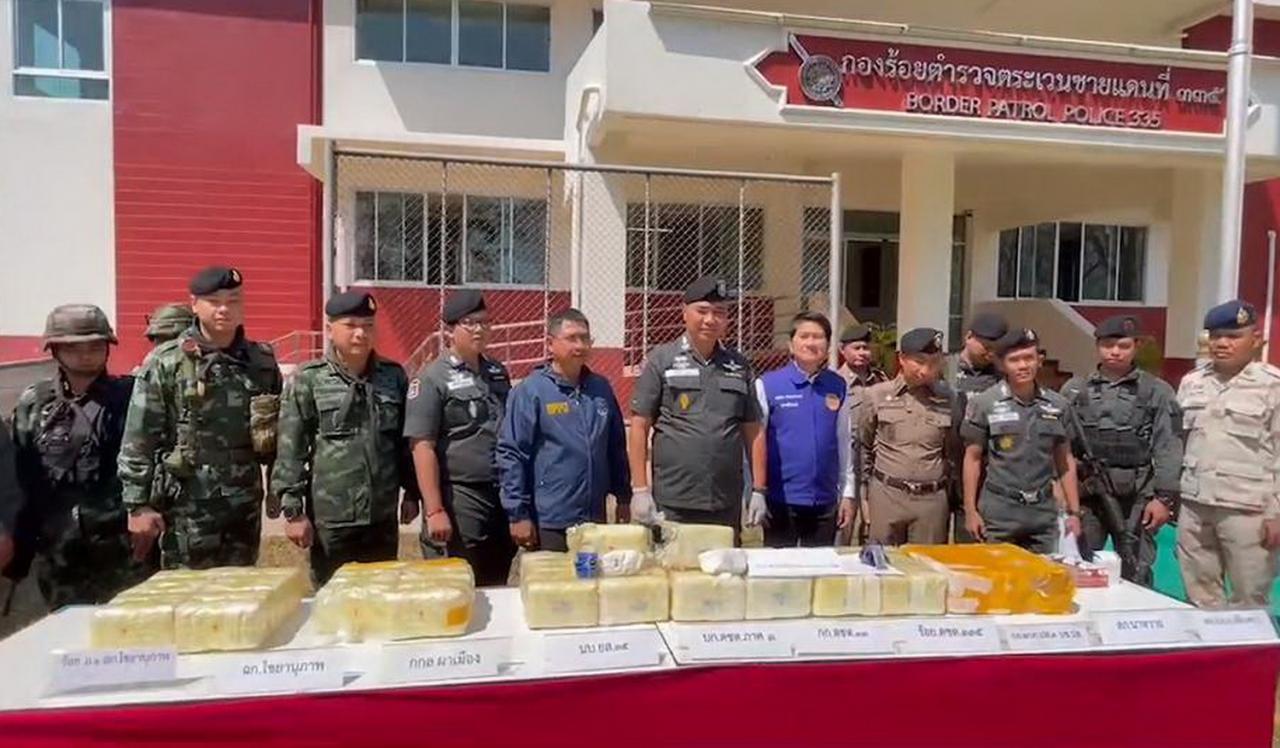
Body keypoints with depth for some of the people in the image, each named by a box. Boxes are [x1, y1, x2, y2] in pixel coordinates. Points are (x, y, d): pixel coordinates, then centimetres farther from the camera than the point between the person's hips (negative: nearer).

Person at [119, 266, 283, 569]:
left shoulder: (262, 361, 6)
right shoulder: (166, 363, -5)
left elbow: (280, 434, 11)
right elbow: (138, 441, -6)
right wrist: (138, 505, -9)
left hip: (245, 505, 4)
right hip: (189, 507, -3)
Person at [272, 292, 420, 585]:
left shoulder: (394, 376, 5)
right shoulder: (308, 379, -6)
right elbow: (290, 450, -7)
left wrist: (412, 492, 12)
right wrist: (293, 510, -9)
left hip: (383, 517, 3)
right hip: (331, 520, -3)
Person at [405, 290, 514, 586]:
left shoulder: (498, 372, 12)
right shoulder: (432, 379, -7)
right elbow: (422, 448, -12)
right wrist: (434, 510, -17)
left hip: (503, 496, 6)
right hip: (458, 499, -6)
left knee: (498, 588, 15)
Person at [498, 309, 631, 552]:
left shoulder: (601, 388, 9)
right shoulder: (529, 392, -8)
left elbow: (617, 447, 16)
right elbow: (510, 455, -9)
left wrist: (623, 497, 16)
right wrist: (518, 514, -11)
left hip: (596, 517, 5)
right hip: (549, 523, -5)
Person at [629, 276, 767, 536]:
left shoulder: (738, 366, 11)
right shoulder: (661, 360, 1)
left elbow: (753, 432, 13)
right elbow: (639, 427, -1)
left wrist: (759, 490, 7)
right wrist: (640, 490, -6)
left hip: (727, 505, 3)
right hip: (672, 505, -3)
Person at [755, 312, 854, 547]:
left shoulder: (838, 387, 2)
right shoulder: (767, 385, -9)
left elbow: (844, 443, 8)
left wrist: (848, 494, 9)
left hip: (825, 502, 3)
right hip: (781, 501, -3)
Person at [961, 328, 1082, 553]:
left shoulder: (1058, 405, 7)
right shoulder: (984, 404, -3)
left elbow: (1065, 461, 12)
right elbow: (972, 458, -1)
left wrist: (1074, 511, 9)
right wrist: (970, 511, -4)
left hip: (1044, 513, 3)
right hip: (998, 514, -3)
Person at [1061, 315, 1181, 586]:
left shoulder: (1157, 391, 4)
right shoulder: (1075, 389, 8)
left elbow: (1168, 448, -1)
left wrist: (1165, 497, -7)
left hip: (1136, 495, -1)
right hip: (1086, 492, 1)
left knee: (1136, 575, 6)